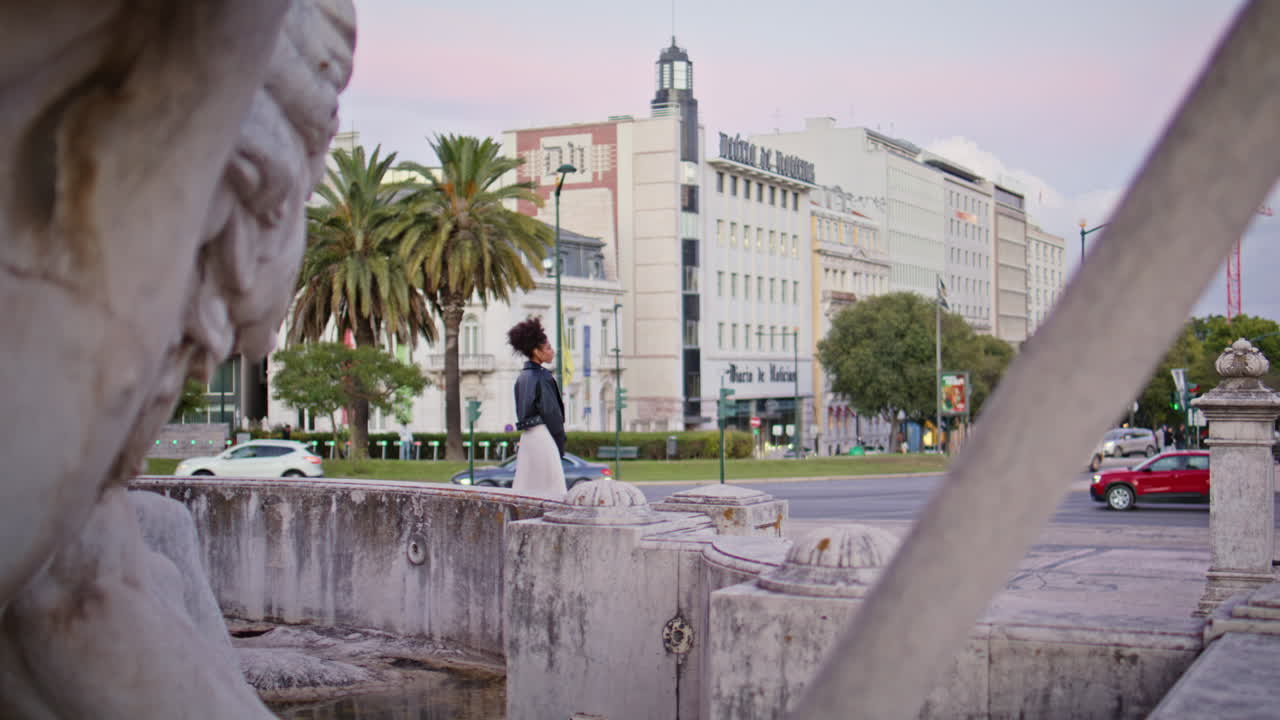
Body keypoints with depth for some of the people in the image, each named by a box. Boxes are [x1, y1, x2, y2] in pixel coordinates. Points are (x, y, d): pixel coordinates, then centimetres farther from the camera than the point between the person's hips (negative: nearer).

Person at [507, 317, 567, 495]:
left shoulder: (522, 377, 13)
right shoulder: (542, 377, -12)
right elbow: (551, 412, -13)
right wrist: (560, 444, -6)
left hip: (526, 436, 8)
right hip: (543, 434, -8)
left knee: (524, 486, 9)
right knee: (550, 486, -6)